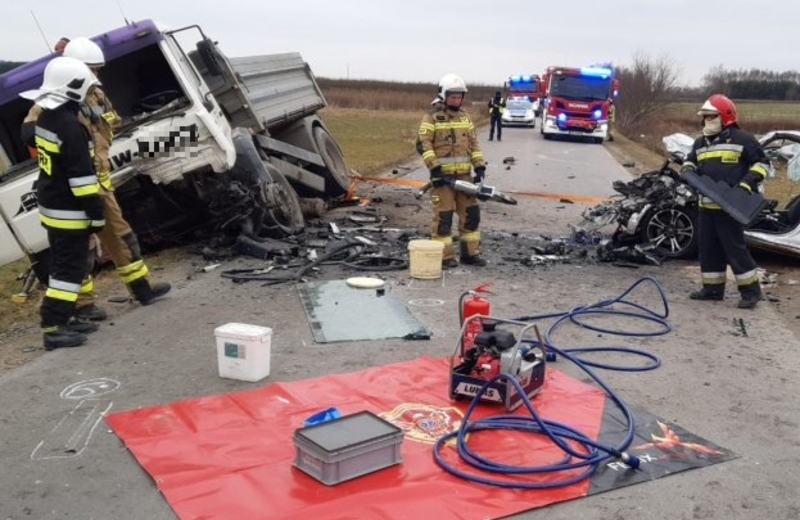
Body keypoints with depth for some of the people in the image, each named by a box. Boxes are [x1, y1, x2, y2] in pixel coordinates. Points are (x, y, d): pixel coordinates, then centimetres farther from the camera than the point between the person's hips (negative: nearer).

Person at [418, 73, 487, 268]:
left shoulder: (465, 117, 15)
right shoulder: (432, 118, -4)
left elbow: (473, 143, 17)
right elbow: (424, 144, -10)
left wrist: (479, 166, 6)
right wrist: (434, 167, -18)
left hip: (464, 175, 6)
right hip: (442, 175, -6)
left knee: (471, 213, 8)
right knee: (443, 216, -4)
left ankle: (470, 253, 18)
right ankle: (444, 256, 4)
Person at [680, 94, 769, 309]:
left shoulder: (741, 139, -6)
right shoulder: (700, 143, 15)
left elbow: (762, 163, -4)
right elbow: (691, 161, 31)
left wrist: (746, 184, -15)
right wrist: (687, 170, 7)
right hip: (706, 205, 8)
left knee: (734, 247, -7)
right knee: (708, 247, 11)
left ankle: (750, 290, 3)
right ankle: (713, 287, 21)